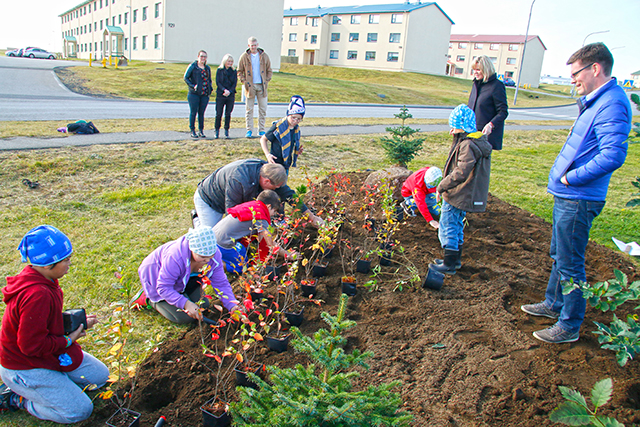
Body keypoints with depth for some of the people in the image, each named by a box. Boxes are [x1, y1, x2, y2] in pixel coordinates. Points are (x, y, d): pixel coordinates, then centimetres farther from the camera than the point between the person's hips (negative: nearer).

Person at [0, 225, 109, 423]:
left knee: (100, 375, 14)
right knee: (79, 411, -6)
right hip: (24, 368, -9)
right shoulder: (37, 295, -35)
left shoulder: (43, 278, -4)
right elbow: (31, 345, -30)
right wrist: (68, 340, -18)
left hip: (48, 353, 9)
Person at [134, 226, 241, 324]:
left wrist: (231, 305, -31)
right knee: (185, 317, -13)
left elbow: (221, 283, -17)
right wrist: (185, 303, -44)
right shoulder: (175, 257, -43)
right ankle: (149, 298, 7)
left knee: (203, 306, 1)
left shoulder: (214, 254, -27)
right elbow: (163, 288, -33)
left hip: (187, 277, 6)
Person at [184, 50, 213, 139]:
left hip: (205, 94, 4)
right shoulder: (192, 66, 0)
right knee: (193, 112, -1)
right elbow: (186, 78, 0)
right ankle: (192, 131, 6)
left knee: (201, 112, 6)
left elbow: (209, 80, 24)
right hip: (194, 94, -4)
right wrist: (192, 86, -13)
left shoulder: (207, 68, 14)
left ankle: (201, 130, 14)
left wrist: (210, 88, 6)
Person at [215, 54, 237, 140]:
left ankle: (226, 132, 10)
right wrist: (224, 90, -17)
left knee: (228, 114, 3)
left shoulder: (234, 71, 8)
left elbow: (235, 83, 2)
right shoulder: (219, 70, 4)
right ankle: (217, 131, 7)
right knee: (218, 114, -2)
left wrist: (229, 91, -13)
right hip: (220, 95, -1)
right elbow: (218, 82, -2)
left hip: (231, 95, 1)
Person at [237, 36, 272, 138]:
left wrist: (266, 81, -1)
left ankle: (261, 130, 11)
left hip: (261, 86, 1)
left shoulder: (264, 56, 6)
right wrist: (244, 82, -6)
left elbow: (269, 70, 12)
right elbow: (239, 71, 7)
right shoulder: (244, 56, 2)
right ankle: (249, 130, 6)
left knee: (263, 109, 2)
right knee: (249, 109, 1)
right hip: (250, 86, -1)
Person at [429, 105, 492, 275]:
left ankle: (449, 264, 8)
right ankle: (455, 259, 33)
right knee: (457, 226, 21)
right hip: (467, 196, 11)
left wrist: (441, 187, -19)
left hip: (457, 196, -11)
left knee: (447, 228, 0)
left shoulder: (468, 145, -23)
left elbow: (460, 173, -27)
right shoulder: (480, 141, 9)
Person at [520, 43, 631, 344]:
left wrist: (569, 178, -19)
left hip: (578, 200, -10)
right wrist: (563, 176, 10)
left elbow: (613, 156, -28)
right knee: (559, 255, 23)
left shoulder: (612, 105, -19)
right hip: (567, 195, 10)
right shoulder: (595, 101, 14)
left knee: (569, 264, 1)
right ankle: (554, 304, 40)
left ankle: (569, 326, 15)